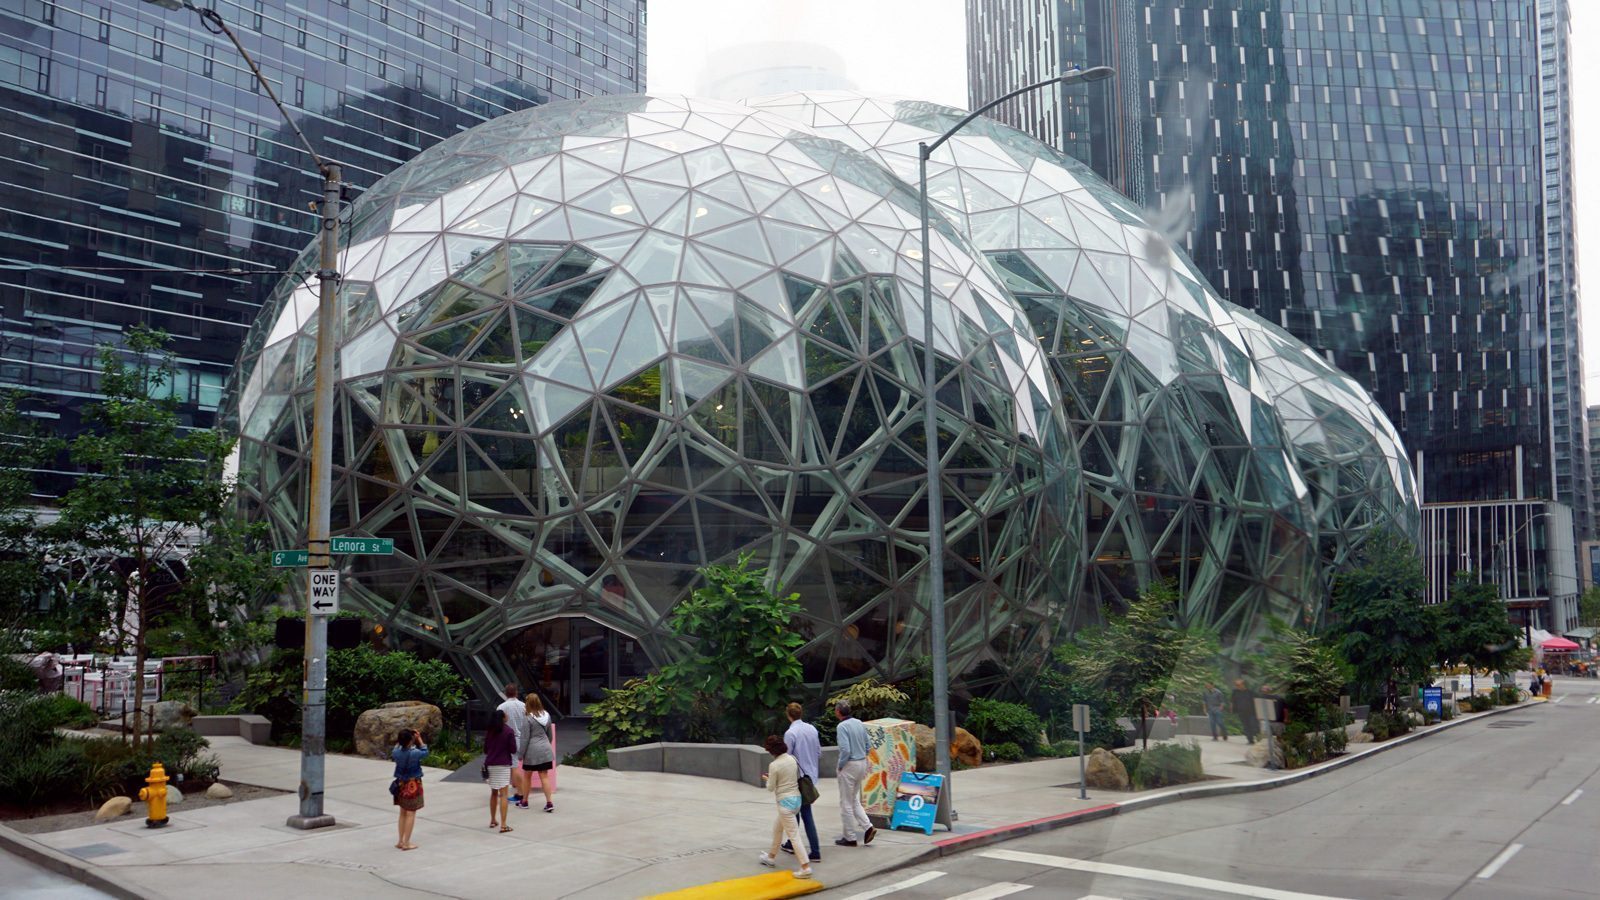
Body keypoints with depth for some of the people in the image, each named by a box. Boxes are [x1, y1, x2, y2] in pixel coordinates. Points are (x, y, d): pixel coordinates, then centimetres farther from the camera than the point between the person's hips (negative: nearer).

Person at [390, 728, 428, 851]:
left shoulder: (397, 752, -9)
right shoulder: (414, 753, -23)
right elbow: (425, 752, -2)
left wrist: (398, 742, 12)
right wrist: (419, 740, 4)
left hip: (401, 784, 6)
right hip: (413, 785, -6)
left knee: (403, 813, 17)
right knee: (410, 814, 2)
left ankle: (401, 841, 22)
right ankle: (406, 843, 4)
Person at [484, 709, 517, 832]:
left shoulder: (488, 732, 6)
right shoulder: (509, 731, -7)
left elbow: (485, 750, 11)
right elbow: (513, 750, -8)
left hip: (490, 765, 5)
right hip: (503, 765, -5)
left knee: (494, 793, 20)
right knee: (503, 794, -6)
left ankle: (493, 820, 29)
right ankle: (503, 825, -12)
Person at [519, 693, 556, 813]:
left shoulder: (527, 718, -12)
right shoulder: (546, 715, 6)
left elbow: (525, 738, -11)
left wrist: (521, 753, -4)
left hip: (532, 751, -5)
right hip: (545, 749, 5)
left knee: (527, 776, 12)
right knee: (544, 776, 4)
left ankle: (524, 801, 23)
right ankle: (549, 802, -4)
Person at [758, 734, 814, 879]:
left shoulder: (774, 765, -16)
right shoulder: (792, 759, 2)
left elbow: (771, 788, -9)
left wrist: (767, 779, 13)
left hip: (785, 802, -8)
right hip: (797, 798, 8)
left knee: (793, 835, -4)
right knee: (777, 828, 26)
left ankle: (805, 867, -9)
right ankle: (772, 856, 41)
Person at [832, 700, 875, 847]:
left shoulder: (842, 726, -17)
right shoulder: (860, 723, 6)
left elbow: (845, 750, -24)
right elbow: (867, 746, 11)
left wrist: (840, 766, -10)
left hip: (849, 765, -8)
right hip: (862, 763, 8)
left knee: (846, 803, 4)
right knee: (854, 800, 20)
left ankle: (849, 838, 10)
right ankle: (867, 827, 6)